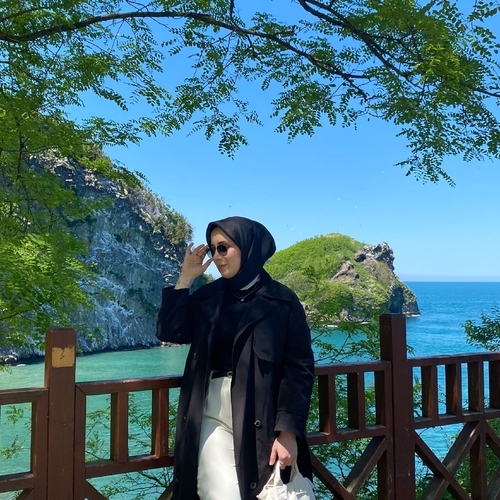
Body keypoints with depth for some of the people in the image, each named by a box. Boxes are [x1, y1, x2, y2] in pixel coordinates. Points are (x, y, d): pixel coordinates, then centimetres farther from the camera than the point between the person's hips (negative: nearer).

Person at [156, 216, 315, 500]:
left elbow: (300, 368, -6)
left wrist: (288, 432, -12)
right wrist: (185, 279, -2)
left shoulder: (283, 301, -3)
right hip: (213, 416, 2)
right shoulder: (208, 297, 10)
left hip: (262, 422, -2)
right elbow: (170, 333, 1)